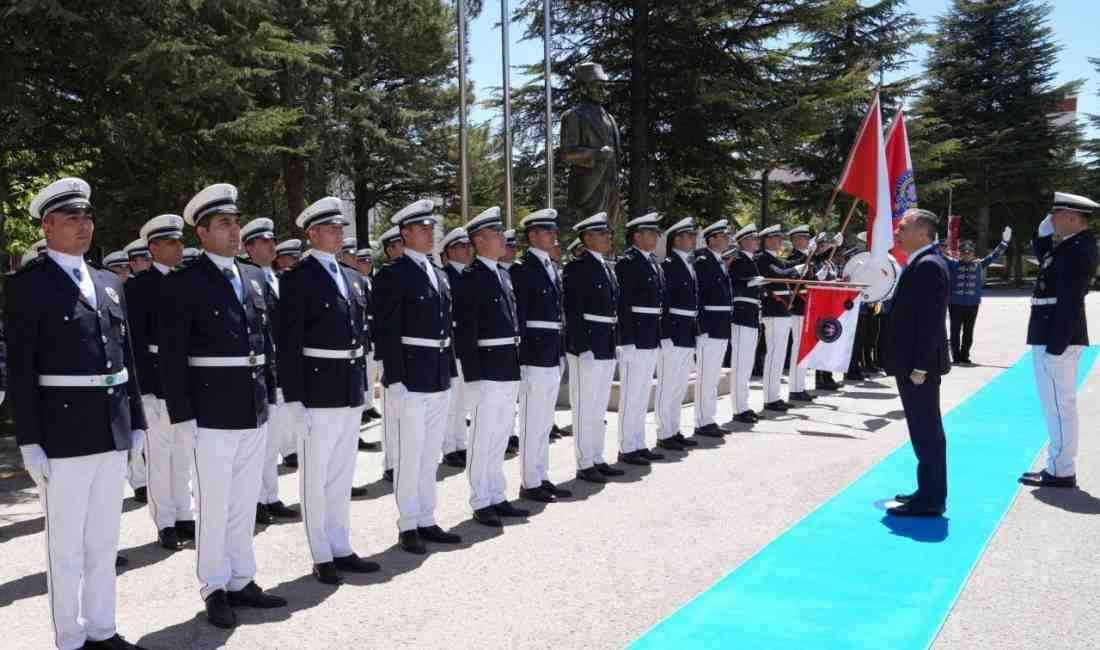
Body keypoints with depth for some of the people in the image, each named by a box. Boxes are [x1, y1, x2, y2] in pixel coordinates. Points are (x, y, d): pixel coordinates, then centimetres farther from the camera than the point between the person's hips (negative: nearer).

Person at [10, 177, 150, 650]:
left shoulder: (109, 284, 13)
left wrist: (136, 421, 11)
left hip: (112, 431, 6)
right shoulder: (28, 284, -6)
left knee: (104, 540, 15)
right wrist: (29, 441, -14)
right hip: (62, 433, -6)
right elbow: (19, 369, -10)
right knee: (66, 545, 5)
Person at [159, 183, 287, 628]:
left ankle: (241, 581, 27)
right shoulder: (184, 283, -7)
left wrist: (270, 395, 13)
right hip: (213, 414, -6)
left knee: (246, 502, 14)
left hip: (255, 412, 6)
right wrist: (183, 416, -12)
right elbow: (172, 356, -10)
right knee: (215, 505, 4)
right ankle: (215, 590, 18)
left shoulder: (254, 278, 11)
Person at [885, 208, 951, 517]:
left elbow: (931, 320, -21)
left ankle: (929, 500, 5)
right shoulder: (920, 263, 14)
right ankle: (930, 493, 26)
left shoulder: (928, 264, -16)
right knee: (927, 432, 16)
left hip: (920, 365, -10)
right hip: (914, 363, 10)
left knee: (926, 433, -3)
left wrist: (919, 366, -22)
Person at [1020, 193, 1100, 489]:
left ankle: (1061, 473, 3)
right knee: (1059, 405, 14)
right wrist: (1046, 230, 12)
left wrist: (1054, 346, -23)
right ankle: (1059, 466, 23)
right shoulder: (1072, 245, 11)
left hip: (1057, 339, -10)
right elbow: (1042, 253, 30)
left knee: (1058, 405, -4)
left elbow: (1070, 303, -23)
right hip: (1057, 337, 10)